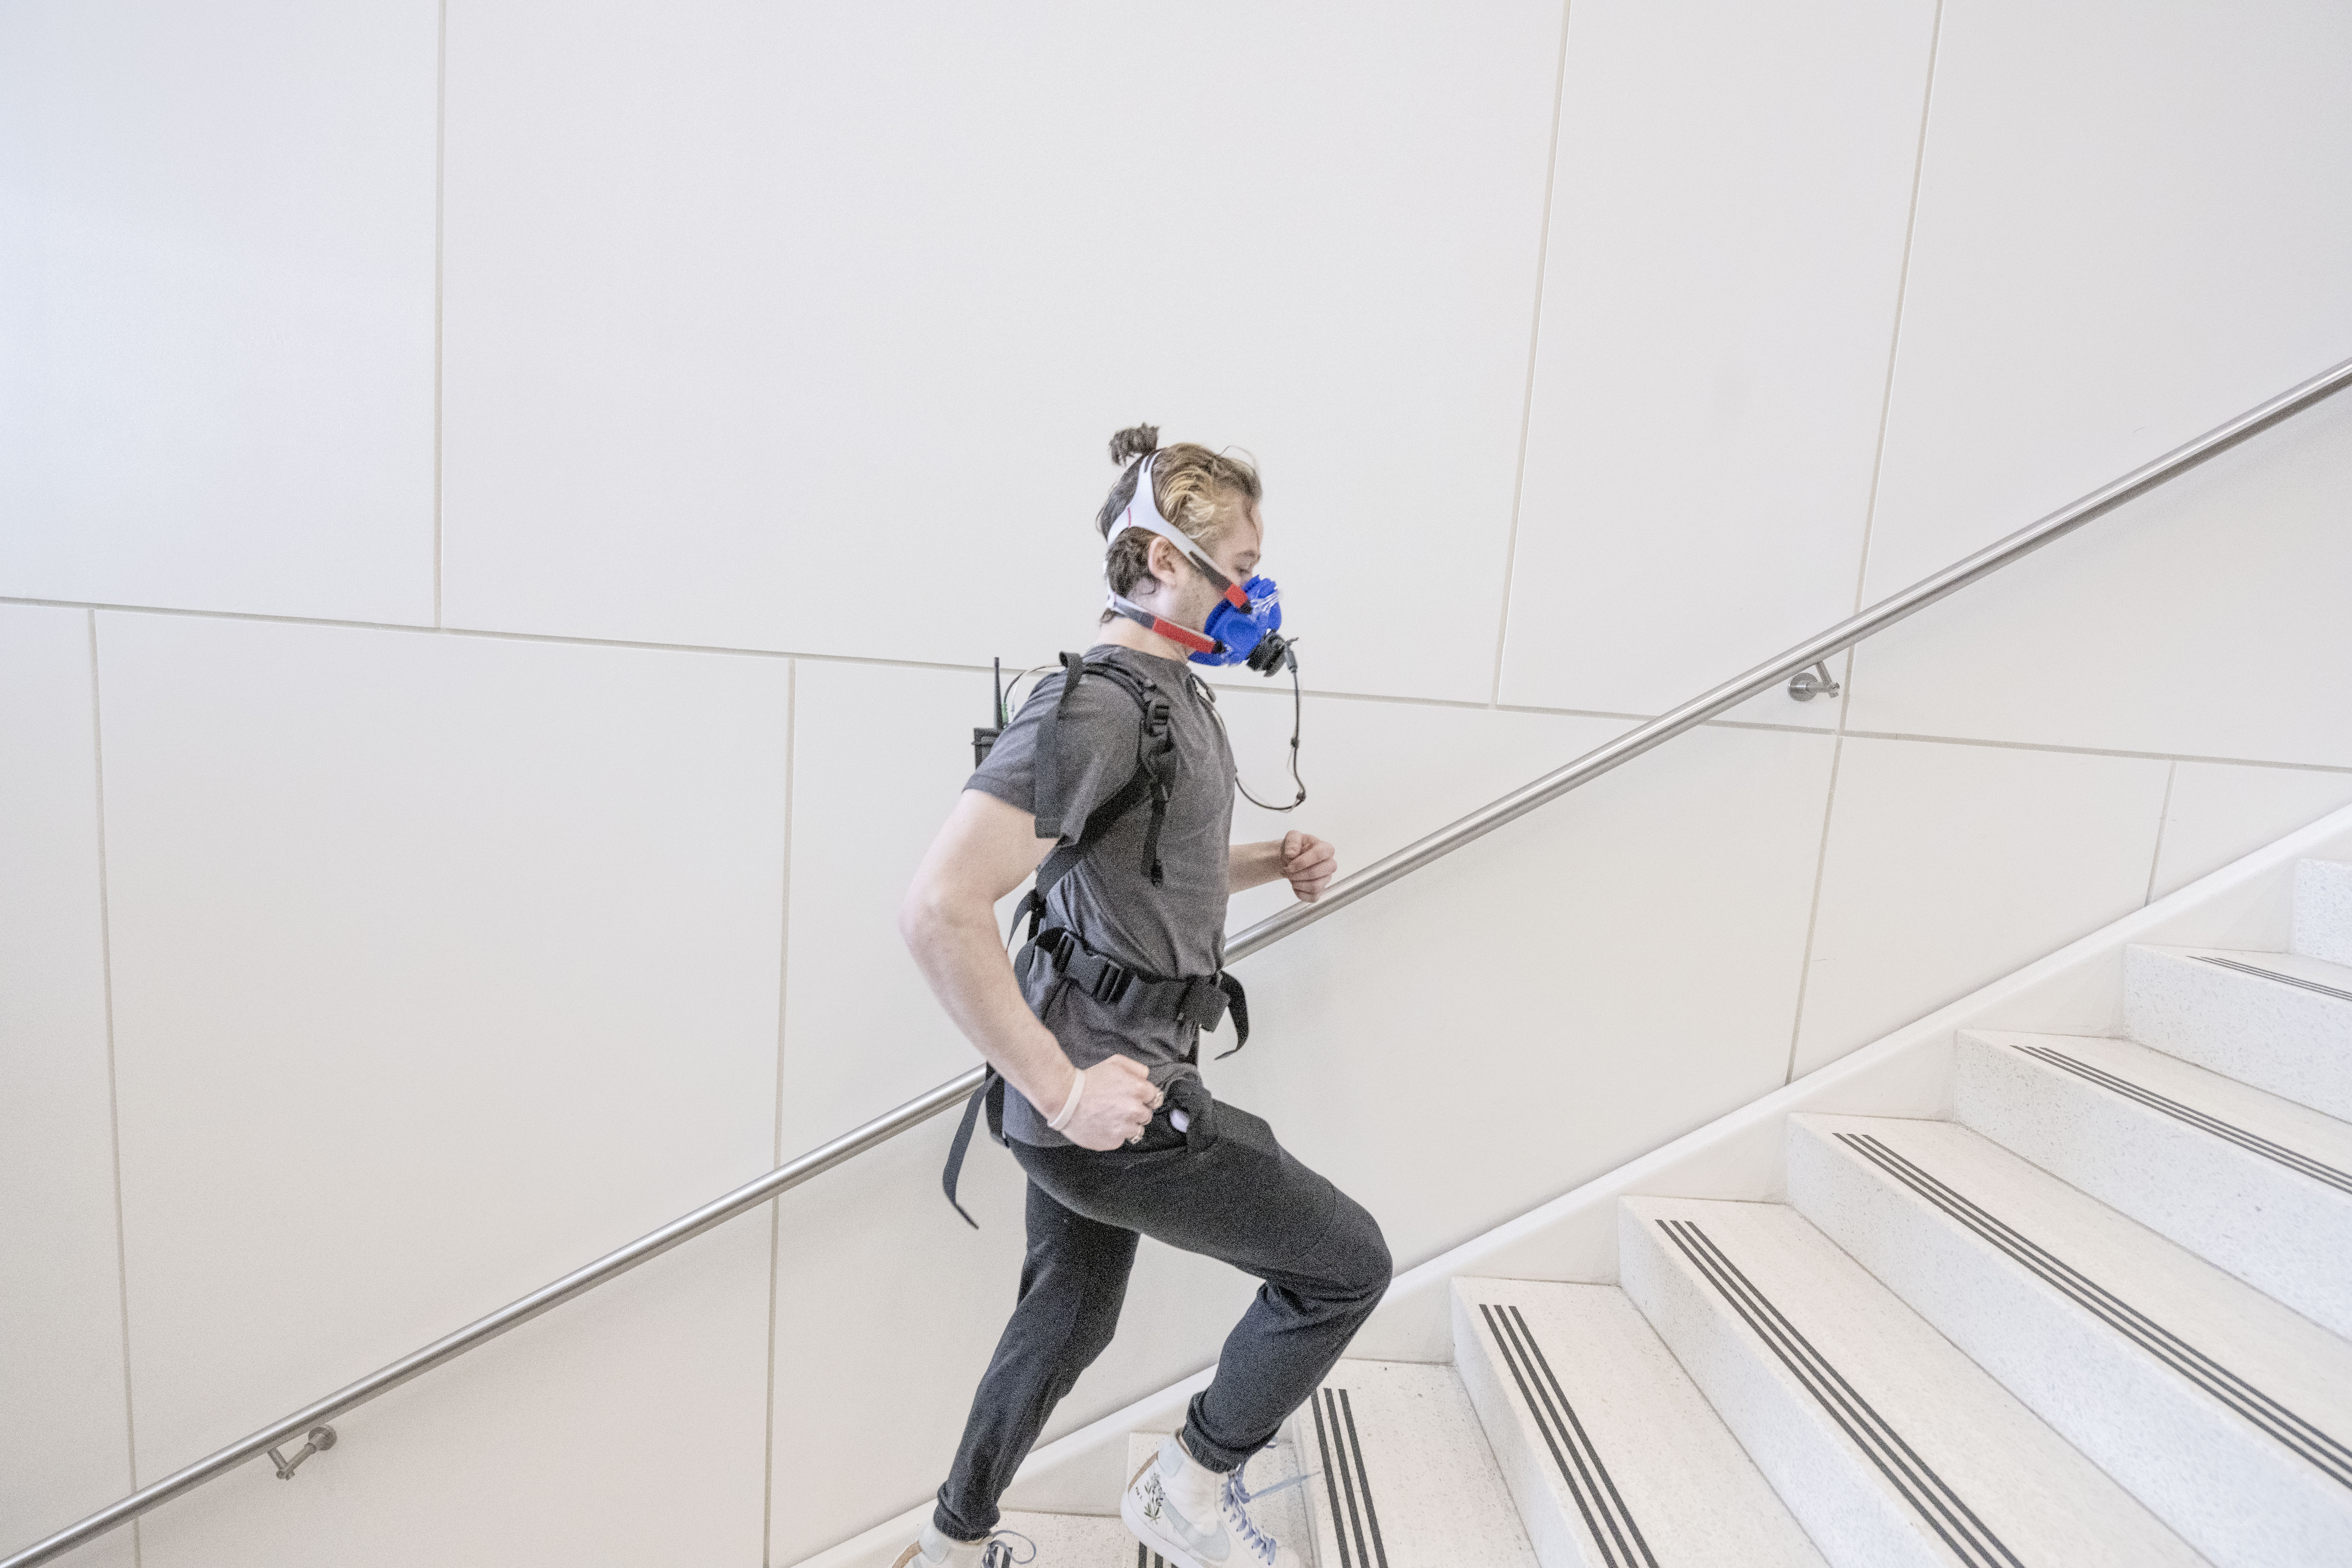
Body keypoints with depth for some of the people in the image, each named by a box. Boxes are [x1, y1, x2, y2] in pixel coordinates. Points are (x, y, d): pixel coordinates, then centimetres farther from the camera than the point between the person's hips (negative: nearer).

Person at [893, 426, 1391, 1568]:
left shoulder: (1172, 695, 10)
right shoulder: (1096, 703, -22)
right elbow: (938, 909, -30)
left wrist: (1267, 865, 8)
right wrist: (1064, 1093, -25)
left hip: (1110, 1081, 10)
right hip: (1107, 1093, -10)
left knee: (1068, 1320, 25)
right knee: (1346, 1263, 3)